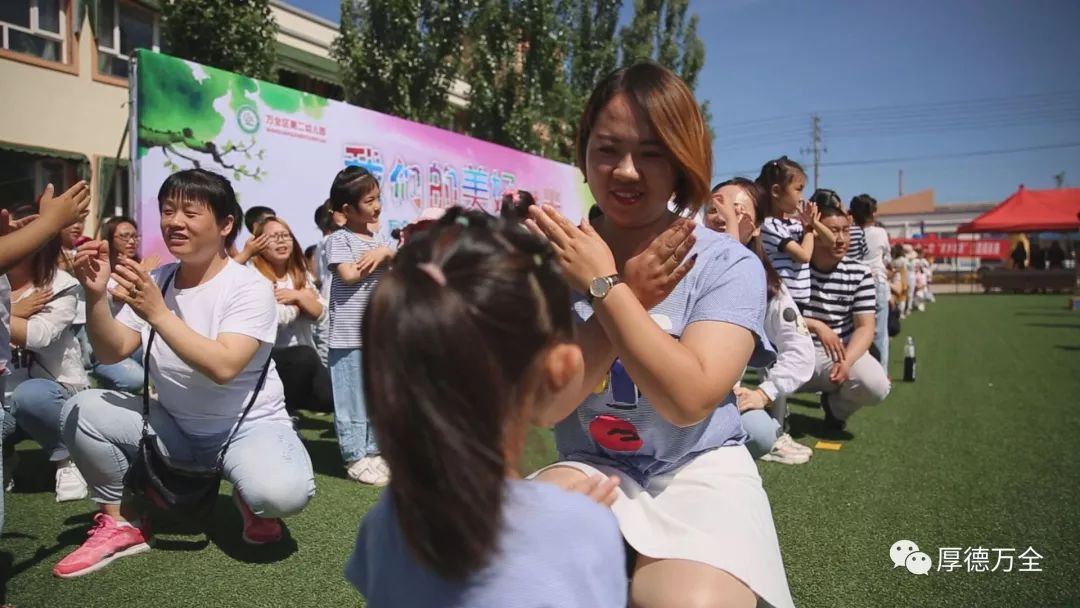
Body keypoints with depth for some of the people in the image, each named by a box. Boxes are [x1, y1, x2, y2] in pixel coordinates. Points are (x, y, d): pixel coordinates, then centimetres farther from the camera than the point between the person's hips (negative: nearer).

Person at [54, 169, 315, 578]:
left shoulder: (249, 287, -17)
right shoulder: (154, 280, 1)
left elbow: (222, 366, -29)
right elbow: (112, 353, -4)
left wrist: (158, 313, -33)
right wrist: (96, 296, -19)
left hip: (250, 425, -5)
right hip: (175, 425, 6)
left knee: (283, 492, -34)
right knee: (81, 411, -14)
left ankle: (248, 498, 6)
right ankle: (122, 523, 6)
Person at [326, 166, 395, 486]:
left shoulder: (378, 239, 13)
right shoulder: (339, 239, -7)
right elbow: (349, 275, -18)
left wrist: (387, 254, -9)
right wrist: (377, 259, -6)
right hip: (348, 335, -7)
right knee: (352, 399, 0)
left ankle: (373, 451, 24)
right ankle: (355, 458, 9)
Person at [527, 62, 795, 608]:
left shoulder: (729, 265, -8)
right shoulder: (553, 261, -3)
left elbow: (688, 400, -22)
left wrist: (603, 286, -21)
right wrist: (632, 294, -20)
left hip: (699, 471, -1)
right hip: (590, 469, 1)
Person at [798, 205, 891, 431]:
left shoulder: (859, 273, -3)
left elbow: (865, 328, -6)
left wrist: (846, 361, -25)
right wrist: (816, 326, -24)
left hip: (842, 351, 3)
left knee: (877, 385, -26)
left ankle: (835, 406, 14)